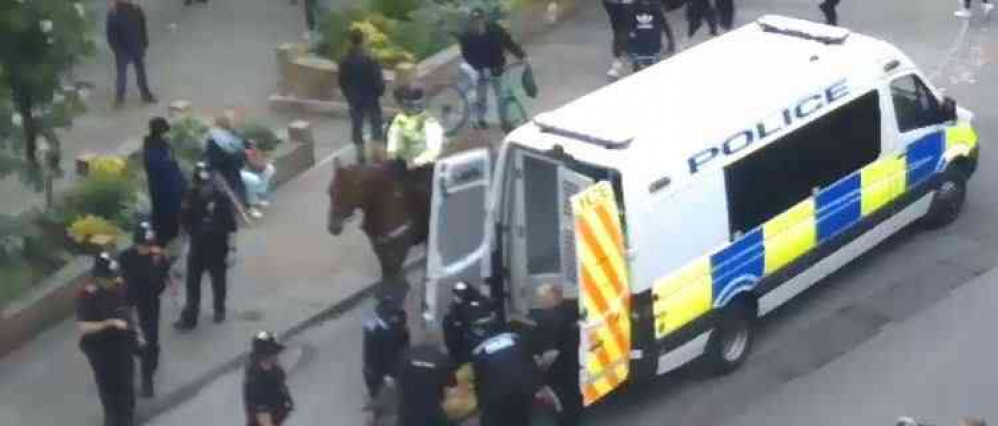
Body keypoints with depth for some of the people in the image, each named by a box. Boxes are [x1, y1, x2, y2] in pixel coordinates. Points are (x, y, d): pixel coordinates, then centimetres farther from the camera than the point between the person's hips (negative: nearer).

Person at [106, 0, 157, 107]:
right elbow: (110, 32, -11)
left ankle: (146, 95, 31)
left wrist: (144, 45, 3)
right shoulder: (113, 12, -17)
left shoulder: (137, 10, -8)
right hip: (122, 50, -3)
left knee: (141, 72, 16)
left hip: (137, 48, 3)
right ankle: (119, 98, 24)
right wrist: (115, 48, -12)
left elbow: (143, 29, 3)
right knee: (121, 74, 7)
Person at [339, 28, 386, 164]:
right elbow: (378, 81, -17)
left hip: (354, 99, 3)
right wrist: (380, 92, 4)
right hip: (371, 98, -3)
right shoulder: (370, 59, -21)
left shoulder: (345, 61, -10)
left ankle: (360, 155, 20)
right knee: (376, 125, 13)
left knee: (357, 127, 14)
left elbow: (342, 83, -2)